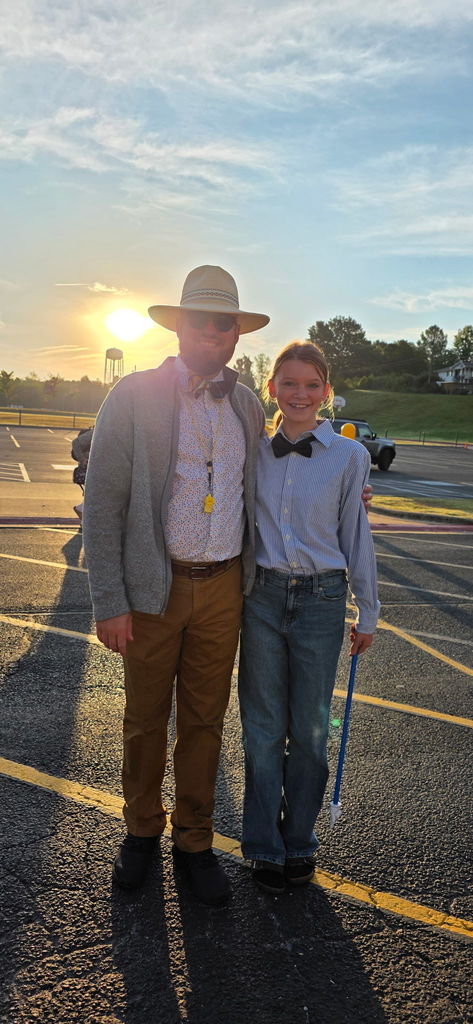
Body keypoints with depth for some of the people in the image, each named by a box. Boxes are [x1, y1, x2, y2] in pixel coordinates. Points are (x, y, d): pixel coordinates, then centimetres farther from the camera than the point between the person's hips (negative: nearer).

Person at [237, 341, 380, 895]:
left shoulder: (349, 456, -3)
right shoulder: (254, 450, 4)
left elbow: (356, 537, 3)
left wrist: (368, 613, 7)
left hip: (321, 599, -1)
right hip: (263, 596, 2)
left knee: (309, 728, 9)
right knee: (263, 725, 9)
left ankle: (300, 839, 31)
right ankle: (264, 845, 27)